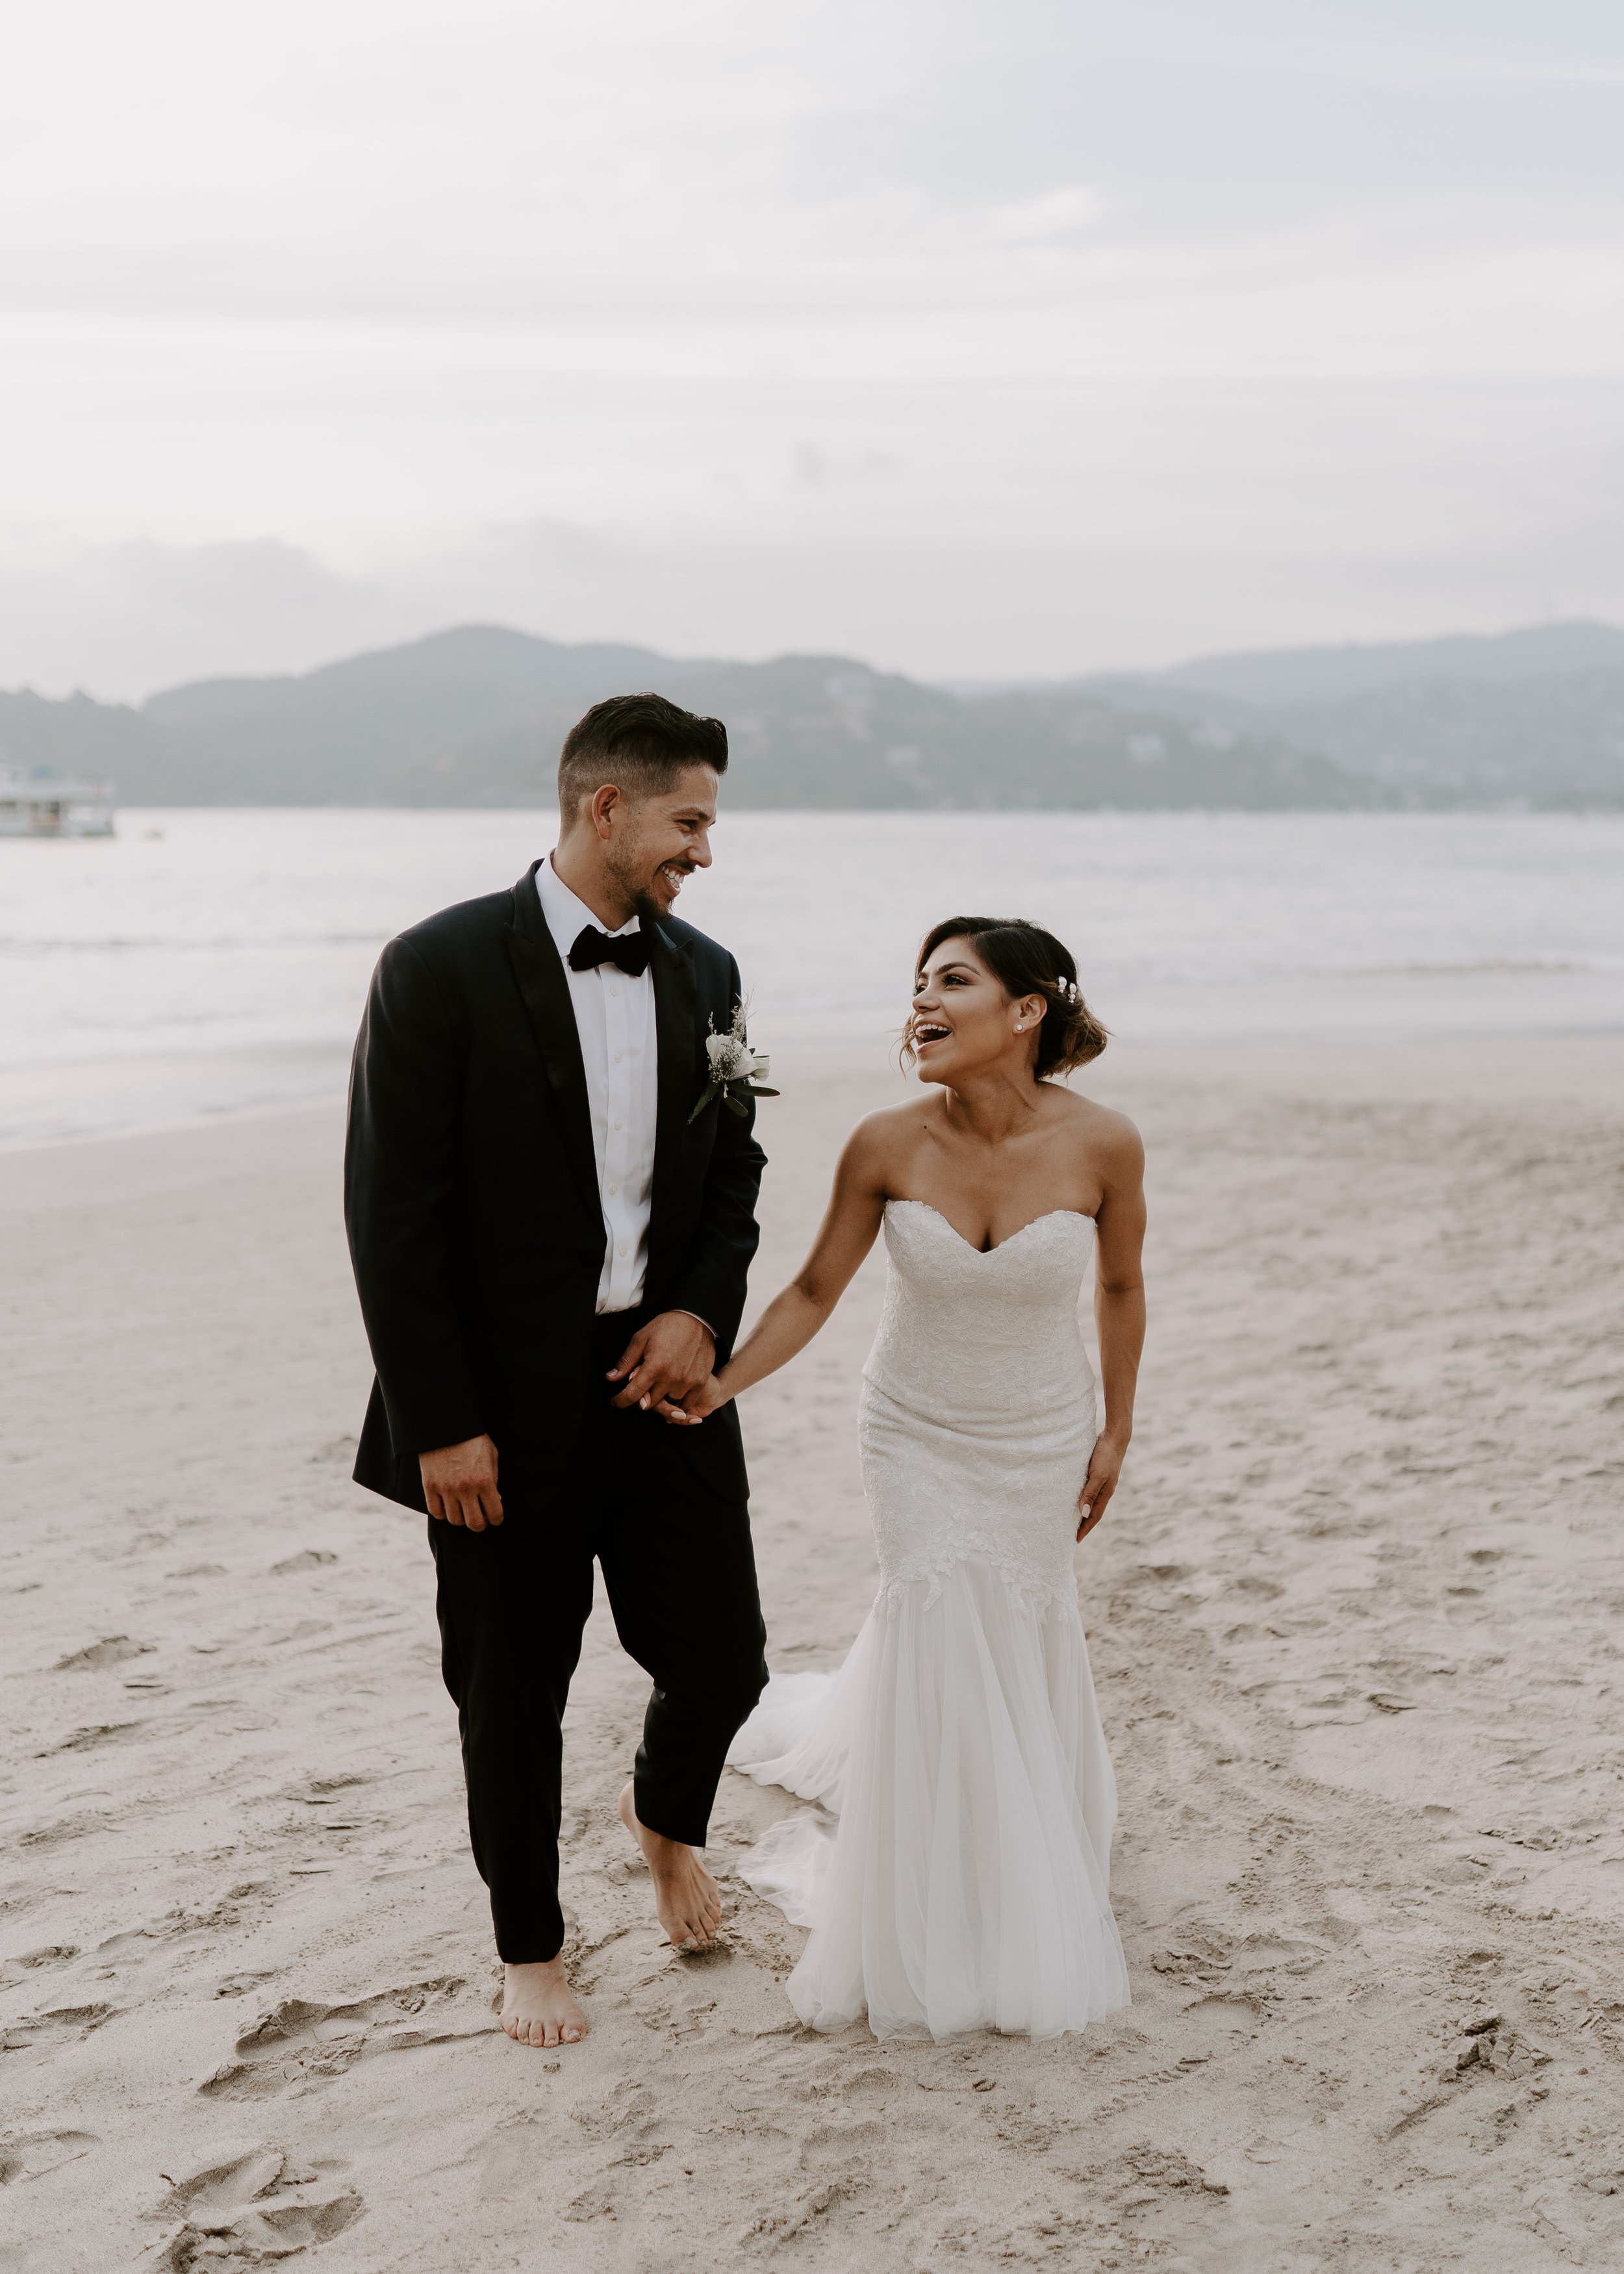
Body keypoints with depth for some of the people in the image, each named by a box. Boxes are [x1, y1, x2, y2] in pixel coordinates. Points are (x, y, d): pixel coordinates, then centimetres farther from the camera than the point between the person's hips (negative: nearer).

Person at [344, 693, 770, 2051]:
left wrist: (705, 1308, -4)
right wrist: (440, 1426, -15)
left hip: (662, 1378, 4)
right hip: (505, 1411, -4)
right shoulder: (443, 969, -12)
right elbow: (392, 1216, -13)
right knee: (512, 1695, 10)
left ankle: (668, 1820, 41)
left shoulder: (704, 974, 5)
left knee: (720, 1660, 6)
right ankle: (531, 1949, 33)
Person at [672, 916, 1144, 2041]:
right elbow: (815, 1291, -7)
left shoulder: (1102, 1144, -20)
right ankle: (941, 1934, 10)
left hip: (1042, 1444, 1)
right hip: (919, 1439, 0)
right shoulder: (889, 1145, -19)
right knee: (936, 1622, -8)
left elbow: (1120, 1287, -2)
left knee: (1025, 1641, 13)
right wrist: (719, 1385, -19)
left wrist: (1116, 1432, 3)